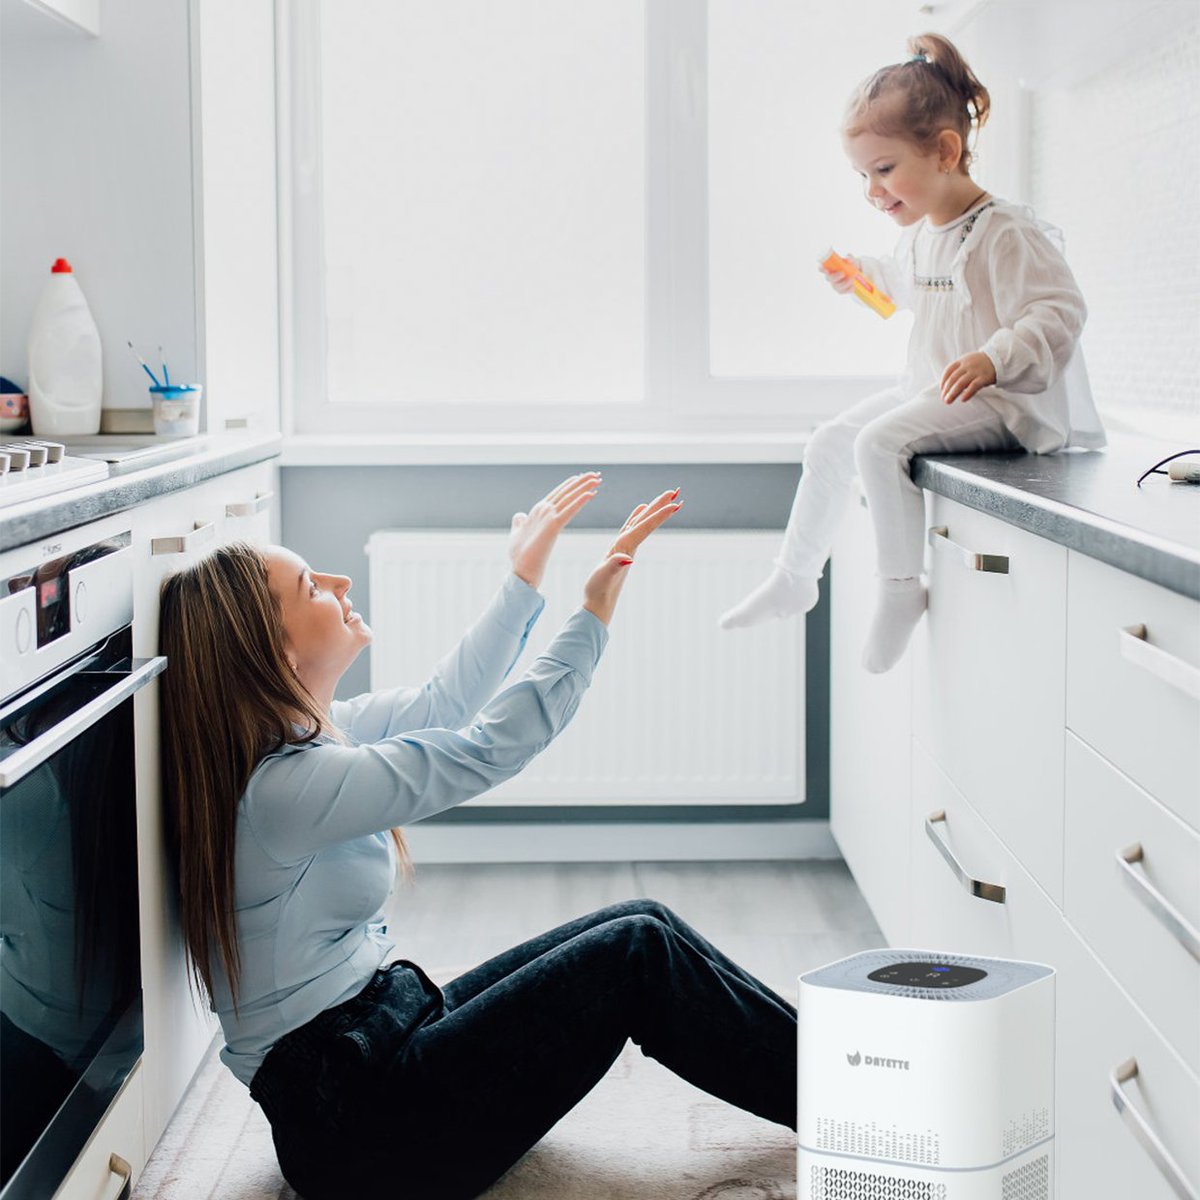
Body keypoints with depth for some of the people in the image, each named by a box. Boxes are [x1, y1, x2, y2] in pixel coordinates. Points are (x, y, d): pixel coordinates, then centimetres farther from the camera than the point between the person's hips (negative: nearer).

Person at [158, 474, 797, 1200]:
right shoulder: (283, 787, -24)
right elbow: (487, 751, -22)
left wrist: (526, 577, 19)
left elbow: (441, 703, 20)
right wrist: (594, 616, -16)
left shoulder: (311, 733, 6)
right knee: (638, 953, -13)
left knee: (642, 926, 1)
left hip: (390, 1025, 10)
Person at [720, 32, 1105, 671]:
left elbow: (1059, 308, -24)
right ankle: (795, 578, 25)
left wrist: (993, 358, -36)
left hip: (994, 400, -10)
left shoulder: (1003, 232, -18)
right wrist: (863, 275, 18)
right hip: (927, 390, 10)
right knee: (831, 441, 11)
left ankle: (899, 591, -18)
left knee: (880, 441, -29)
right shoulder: (919, 233, 9)